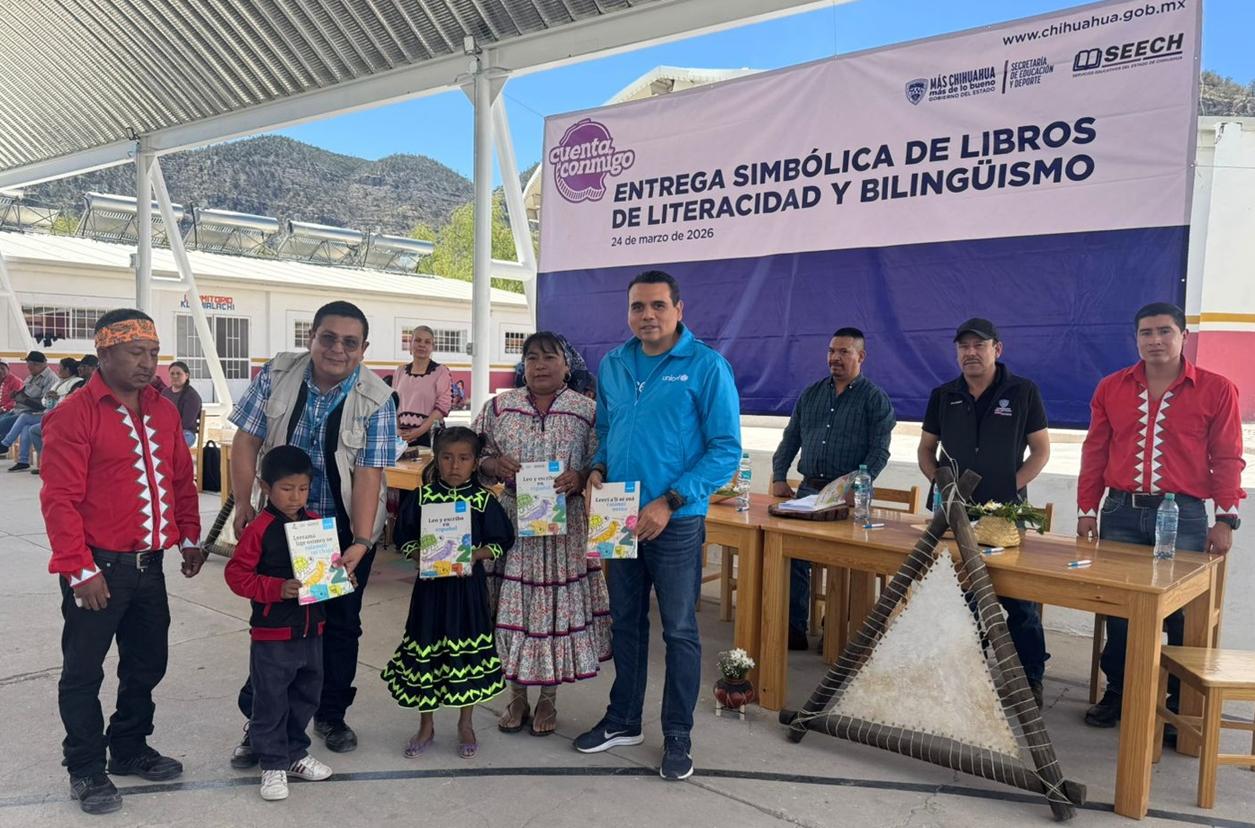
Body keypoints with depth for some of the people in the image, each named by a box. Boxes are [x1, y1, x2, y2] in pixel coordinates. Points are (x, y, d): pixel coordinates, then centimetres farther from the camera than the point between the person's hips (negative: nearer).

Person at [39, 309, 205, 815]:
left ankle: (130, 750, 35)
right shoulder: (74, 413, -12)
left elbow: (182, 481, 16)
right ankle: (86, 770, 23)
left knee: (147, 664, 17)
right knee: (83, 672, 8)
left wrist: (190, 537, 14)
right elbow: (60, 499, -16)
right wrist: (80, 569, -18)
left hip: (148, 564, 7)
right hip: (99, 568, -6)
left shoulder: (164, 412, 9)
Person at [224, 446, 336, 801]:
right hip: (272, 633, -5)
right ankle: (273, 764, 20)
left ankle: (295, 753, 35)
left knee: (305, 696, 17)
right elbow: (236, 574, -13)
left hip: (311, 629, 6)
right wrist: (278, 588, -23)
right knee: (271, 701, 5)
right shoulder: (260, 529, -13)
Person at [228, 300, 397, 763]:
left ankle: (331, 716, 29)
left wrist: (361, 541, -26)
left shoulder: (376, 400, -14)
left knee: (341, 623, 10)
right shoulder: (276, 376, -8)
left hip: (346, 527, 0)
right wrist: (243, 504, -12)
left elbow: (369, 474, -18)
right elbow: (247, 441, -4)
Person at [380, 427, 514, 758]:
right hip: (430, 584, 1)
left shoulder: (484, 500, -3)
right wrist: (421, 556, -14)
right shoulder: (421, 496, 0)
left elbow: (500, 542, 0)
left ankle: (465, 724, 26)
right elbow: (405, 538, 4)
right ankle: (426, 725, 26)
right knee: (425, 649, 7)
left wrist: (476, 554, -16)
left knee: (468, 650, 6)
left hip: (468, 585, -1)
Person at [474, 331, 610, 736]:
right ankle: (517, 695, 23)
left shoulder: (587, 410, 1)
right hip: (511, 520, 1)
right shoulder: (499, 406, 6)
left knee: (557, 601, 5)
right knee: (511, 602, 5)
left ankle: (548, 697, 23)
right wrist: (494, 464, -12)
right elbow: (473, 455, 8)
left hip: (565, 524, -1)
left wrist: (580, 478, -19)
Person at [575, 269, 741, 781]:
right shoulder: (612, 366, 8)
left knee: (679, 630, 6)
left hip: (676, 522, -5)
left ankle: (678, 736, 22)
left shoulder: (707, 366, -10)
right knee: (625, 622, 17)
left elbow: (726, 449, -13)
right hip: (619, 518, 5)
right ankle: (622, 720, 34)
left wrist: (669, 503, -19)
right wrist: (598, 468, -2)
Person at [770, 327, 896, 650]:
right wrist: (779, 476, 4)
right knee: (795, 556, -4)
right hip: (808, 490, 4)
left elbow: (879, 452, -8)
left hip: (847, 496, -4)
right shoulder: (811, 394, 15)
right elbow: (789, 440, 16)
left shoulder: (875, 399, 1)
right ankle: (794, 629, 4)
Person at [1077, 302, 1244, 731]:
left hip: (1183, 516, -2)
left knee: (1183, 614, -1)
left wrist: (1226, 519, -3)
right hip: (1121, 513, 2)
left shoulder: (1216, 390, 2)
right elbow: (1094, 453, 10)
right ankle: (1118, 691, 22)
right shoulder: (1111, 388, 9)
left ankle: (1182, 702, 15)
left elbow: (1227, 458, 2)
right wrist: (1087, 510, 8)